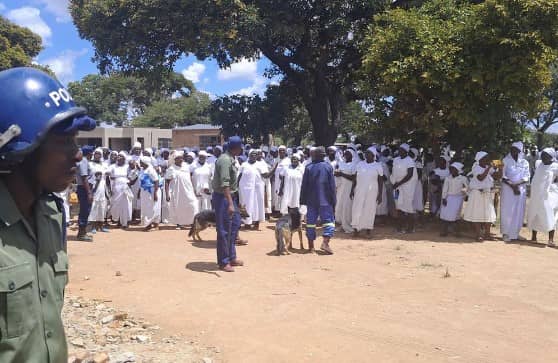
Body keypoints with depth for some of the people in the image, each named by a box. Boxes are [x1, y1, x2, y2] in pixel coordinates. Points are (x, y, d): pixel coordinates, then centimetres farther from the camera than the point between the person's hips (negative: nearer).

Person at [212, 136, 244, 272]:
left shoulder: (230, 159, 10)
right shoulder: (225, 160, -21)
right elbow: (224, 184, -29)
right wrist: (230, 204, -34)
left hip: (229, 196, 10)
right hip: (223, 197, -10)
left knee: (235, 224, 17)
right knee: (224, 230, -2)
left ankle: (231, 257, 28)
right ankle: (223, 262, 10)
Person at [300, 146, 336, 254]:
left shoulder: (308, 168, 1)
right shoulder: (328, 167, -2)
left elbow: (304, 186, 2)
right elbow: (332, 185, -2)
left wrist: (303, 201, 8)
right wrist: (333, 201, 4)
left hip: (311, 200, 2)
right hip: (325, 200, -2)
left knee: (311, 221, 9)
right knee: (328, 220, 3)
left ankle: (311, 245, 12)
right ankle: (325, 242, -13)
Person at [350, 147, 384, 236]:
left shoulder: (378, 166, 0)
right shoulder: (360, 164, 8)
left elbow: (380, 182, 0)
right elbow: (355, 178, 11)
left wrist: (380, 195, -5)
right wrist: (352, 190, 7)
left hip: (372, 192, -2)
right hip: (359, 191, 2)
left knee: (369, 210, 3)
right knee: (357, 209, -1)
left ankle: (368, 229, 13)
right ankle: (357, 229, 7)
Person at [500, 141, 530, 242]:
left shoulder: (524, 162, 6)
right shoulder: (505, 161, -1)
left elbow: (527, 177, 1)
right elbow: (502, 176, -6)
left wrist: (517, 184, -14)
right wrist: (512, 186, -17)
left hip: (521, 189, 3)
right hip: (508, 189, -2)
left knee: (519, 212, 5)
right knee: (507, 212, -3)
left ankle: (515, 233, 14)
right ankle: (506, 233, 3)